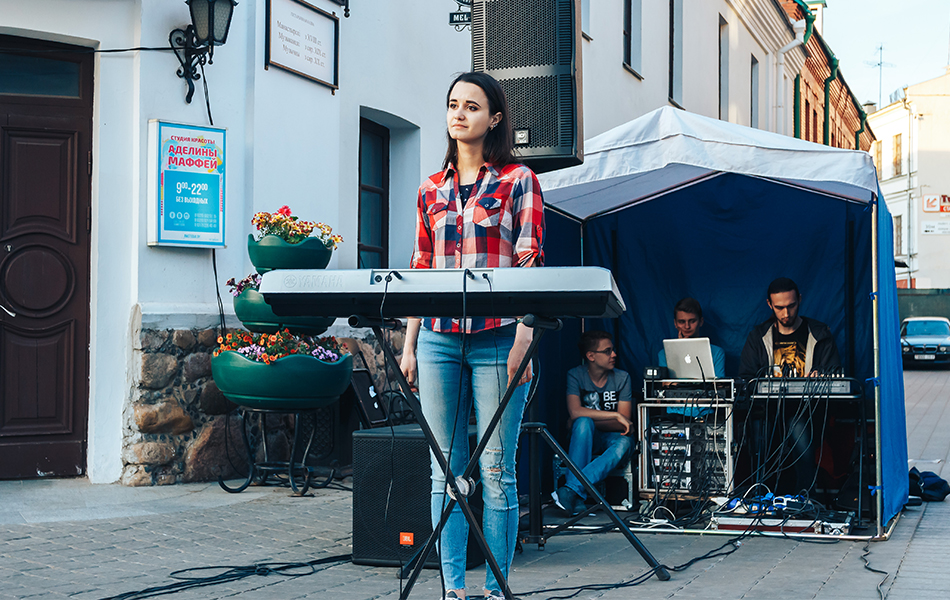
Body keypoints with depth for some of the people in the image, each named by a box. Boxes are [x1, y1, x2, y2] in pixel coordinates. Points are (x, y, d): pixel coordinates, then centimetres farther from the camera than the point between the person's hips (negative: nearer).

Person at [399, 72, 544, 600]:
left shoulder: (518, 181, 3)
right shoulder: (432, 190, 15)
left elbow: (531, 264, -3)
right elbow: (421, 270, 15)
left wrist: (524, 335, -14)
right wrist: (410, 343, 10)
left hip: (496, 339, -4)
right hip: (439, 339, 4)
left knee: (496, 469, -1)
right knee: (446, 470, 5)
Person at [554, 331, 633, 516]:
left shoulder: (622, 378, -2)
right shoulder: (575, 375, -7)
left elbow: (624, 424, -8)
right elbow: (575, 412, -25)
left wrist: (592, 421, -19)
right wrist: (616, 415, -26)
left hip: (610, 437, 1)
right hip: (583, 438, -1)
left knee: (624, 442, -34)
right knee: (583, 423, -36)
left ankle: (571, 489, -45)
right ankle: (576, 501, -43)